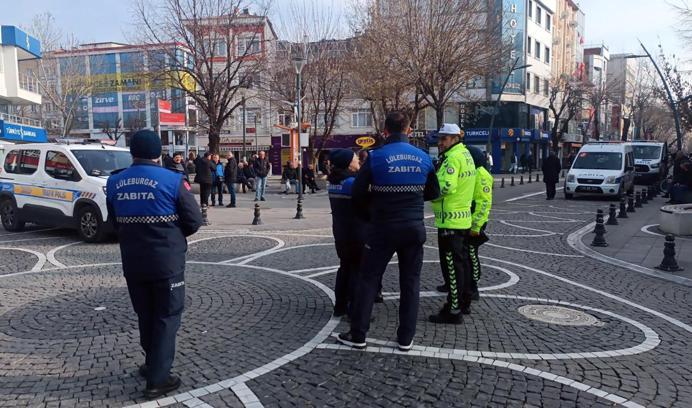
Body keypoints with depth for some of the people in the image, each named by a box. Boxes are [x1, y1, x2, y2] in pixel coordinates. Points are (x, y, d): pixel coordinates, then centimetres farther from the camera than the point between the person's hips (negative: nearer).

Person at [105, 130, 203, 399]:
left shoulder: (114, 182, 1)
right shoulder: (173, 180, -13)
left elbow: (115, 222, 12)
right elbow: (194, 221, -9)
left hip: (132, 261, 5)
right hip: (166, 261, -4)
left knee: (145, 315, 20)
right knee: (166, 318, 6)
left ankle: (153, 364, 36)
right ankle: (157, 379, 8)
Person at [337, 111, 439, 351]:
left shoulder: (376, 157, -9)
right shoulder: (423, 158, 1)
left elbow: (358, 194, -8)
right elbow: (433, 193, 12)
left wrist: (369, 216, 9)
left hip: (383, 228, -3)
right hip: (414, 228, 3)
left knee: (368, 279, 7)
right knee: (410, 282, 11)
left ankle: (358, 335, 13)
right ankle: (406, 338, 15)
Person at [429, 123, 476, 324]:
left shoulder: (453, 157, -16)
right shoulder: (466, 154, 15)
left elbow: (445, 187, -26)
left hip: (450, 221, -10)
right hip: (464, 219, 10)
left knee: (452, 265, -5)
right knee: (462, 261, 18)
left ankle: (453, 311, 0)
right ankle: (464, 302, 29)